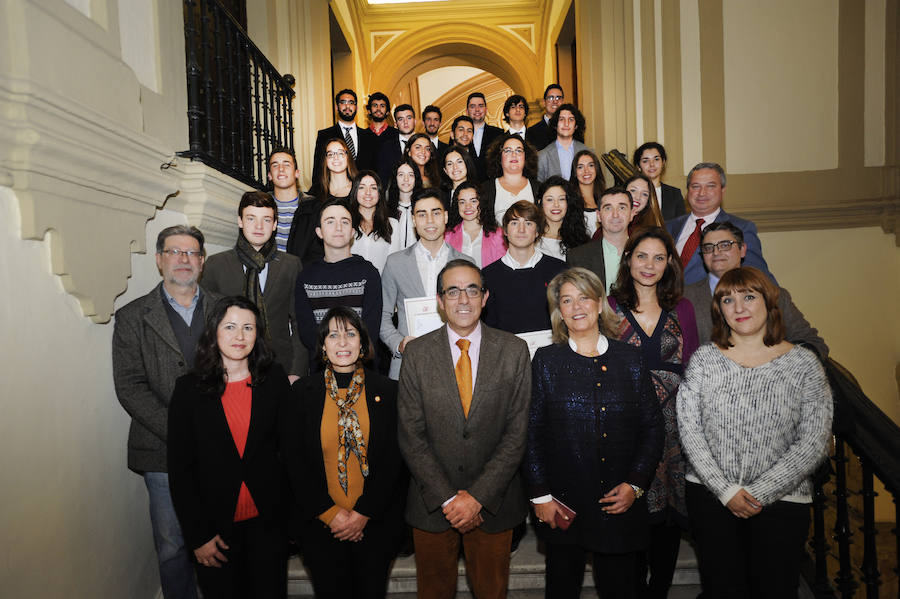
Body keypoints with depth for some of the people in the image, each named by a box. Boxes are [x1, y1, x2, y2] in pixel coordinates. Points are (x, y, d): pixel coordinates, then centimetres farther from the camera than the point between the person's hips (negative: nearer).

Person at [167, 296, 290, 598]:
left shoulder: (275, 380, -4)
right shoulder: (189, 388, -7)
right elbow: (179, 468, -5)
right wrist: (198, 536, -6)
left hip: (267, 520, 1)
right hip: (215, 524, -1)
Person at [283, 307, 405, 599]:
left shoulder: (387, 391, -4)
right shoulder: (302, 392, -3)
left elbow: (393, 460, -4)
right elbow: (295, 461, -3)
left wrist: (364, 513, -10)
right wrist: (330, 513, -9)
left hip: (375, 523, 0)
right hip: (320, 525, 0)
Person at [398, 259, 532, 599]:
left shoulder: (514, 351, -6)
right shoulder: (417, 353, -5)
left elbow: (517, 431, -8)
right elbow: (410, 435, -6)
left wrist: (477, 496, -13)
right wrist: (447, 498, -12)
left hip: (493, 503, 0)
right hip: (431, 504, 0)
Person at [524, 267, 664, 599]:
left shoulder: (629, 357, 3)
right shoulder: (546, 360, -1)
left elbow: (652, 427, 4)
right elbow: (531, 432, -2)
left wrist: (635, 484, -5)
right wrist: (540, 495, -7)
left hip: (621, 505, 1)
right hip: (562, 506, -1)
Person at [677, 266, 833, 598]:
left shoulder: (804, 364, -2)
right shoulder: (704, 359, 1)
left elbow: (814, 442, -7)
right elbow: (689, 430, -3)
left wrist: (760, 493, -11)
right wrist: (726, 490, -10)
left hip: (780, 499, -1)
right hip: (710, 496, 1)